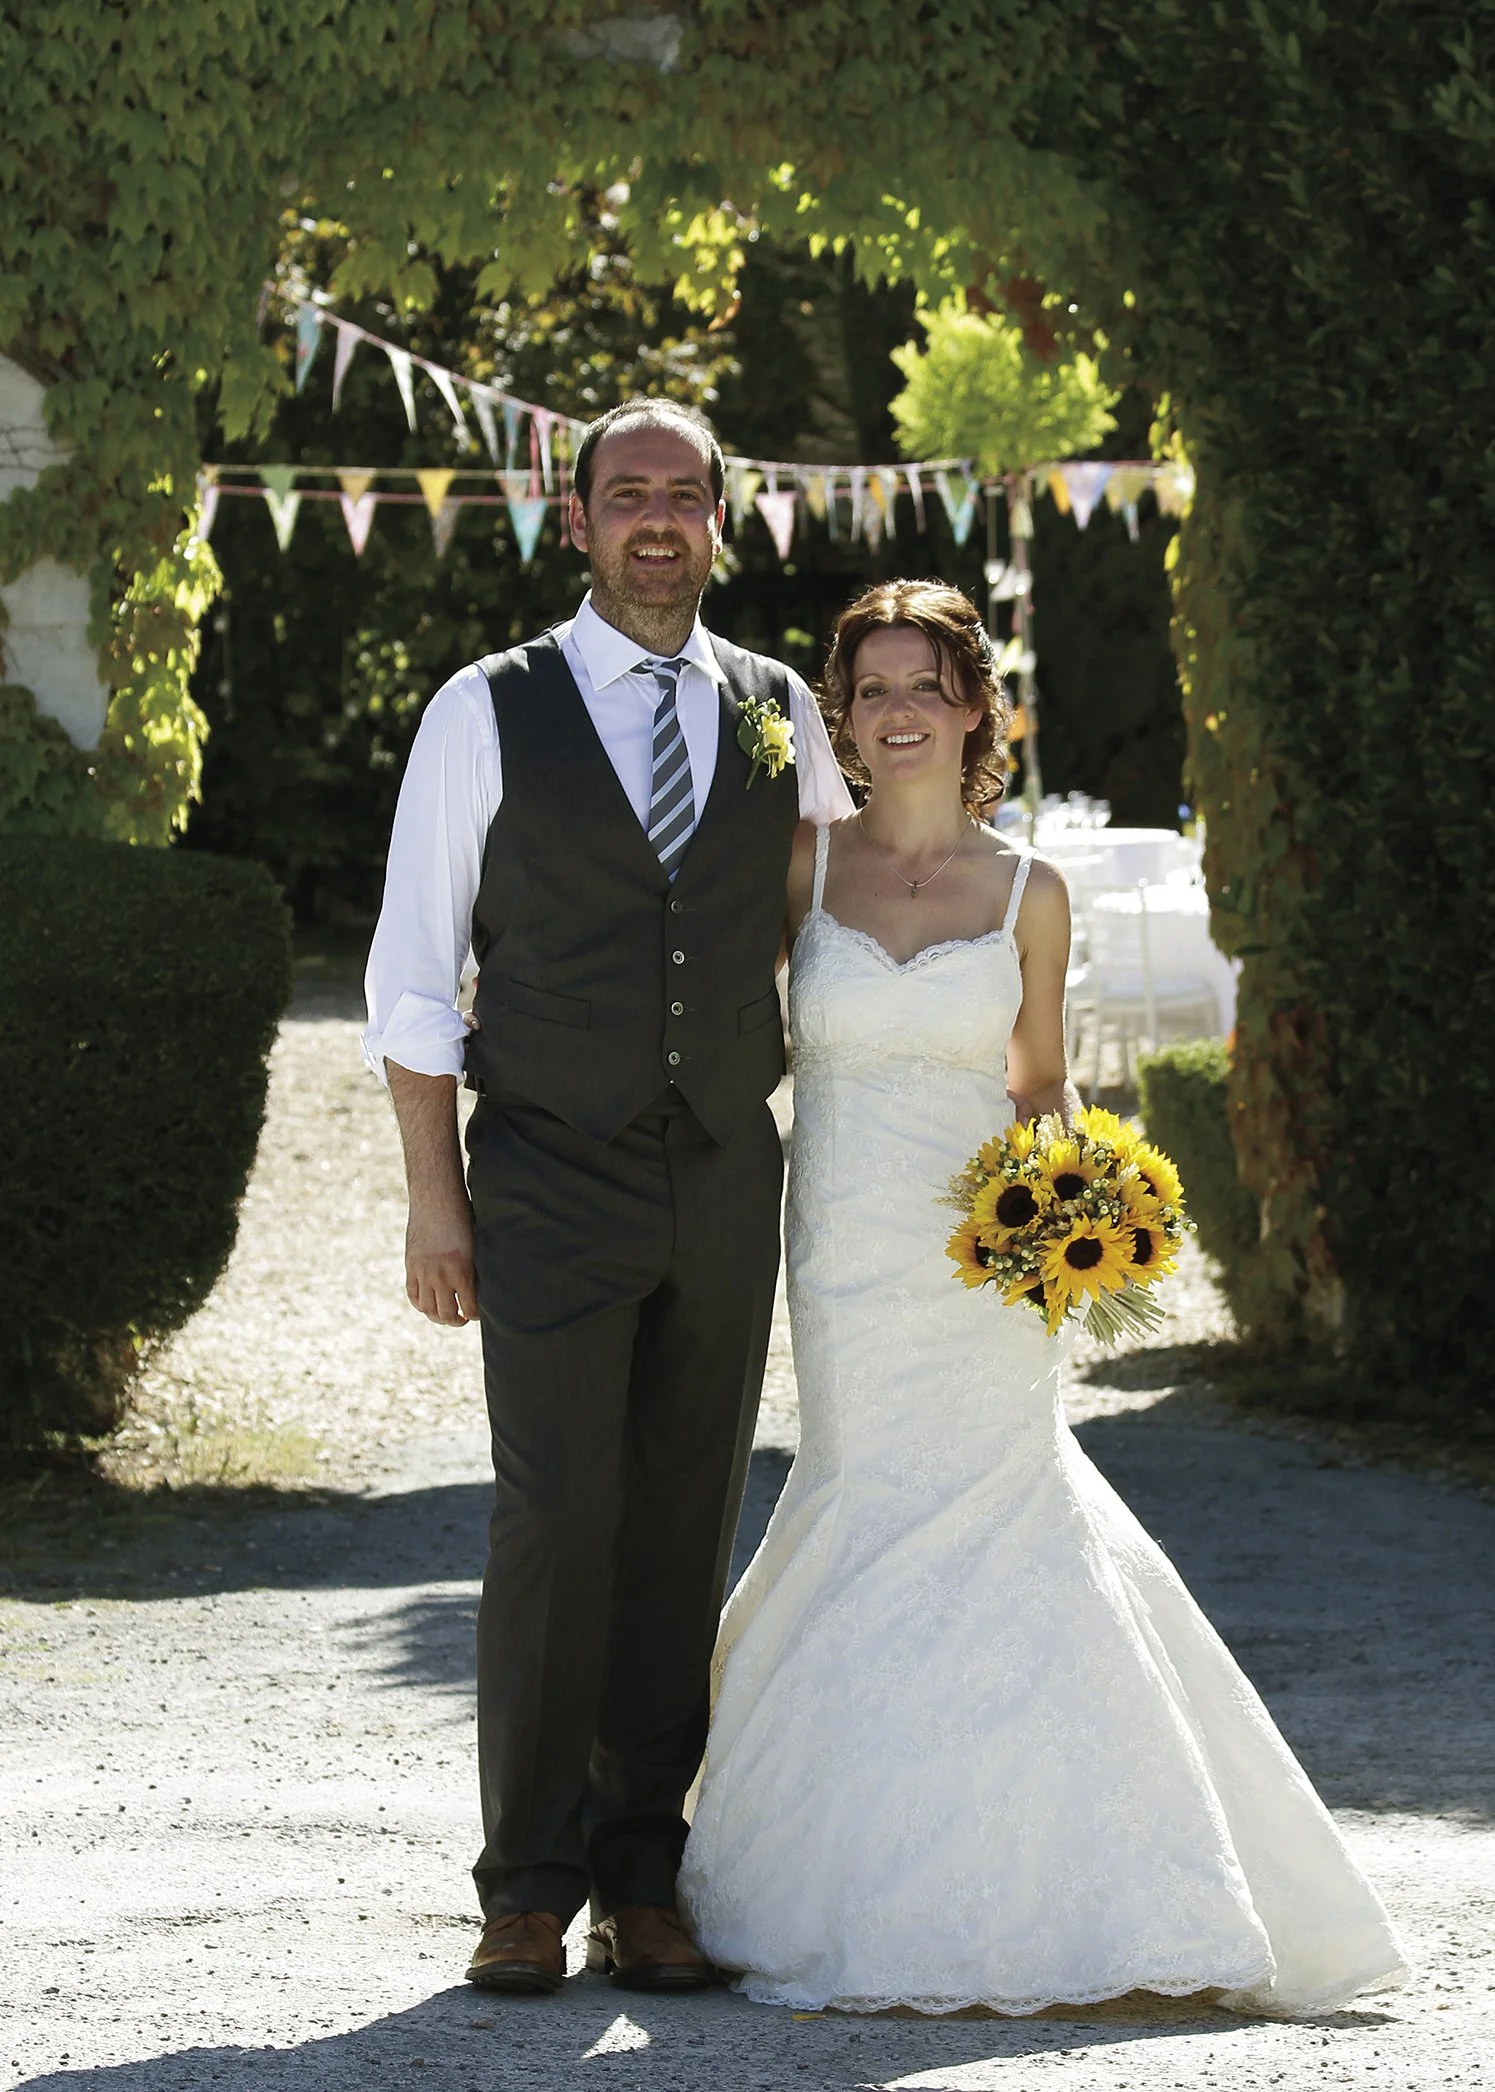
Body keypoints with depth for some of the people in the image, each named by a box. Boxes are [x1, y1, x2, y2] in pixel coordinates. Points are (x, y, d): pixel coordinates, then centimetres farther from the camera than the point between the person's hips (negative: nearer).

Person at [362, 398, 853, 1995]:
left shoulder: (779, 715, 9)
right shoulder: (488, 713, 0)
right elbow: (415, 969, 1)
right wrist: (435, 1198, -5)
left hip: (726, 1185, 3)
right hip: (552, 1184, -3)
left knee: (687, 1537, 4)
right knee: (556, 1523, -9)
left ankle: (643, 1882, 11)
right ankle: (529, 1890, 0)